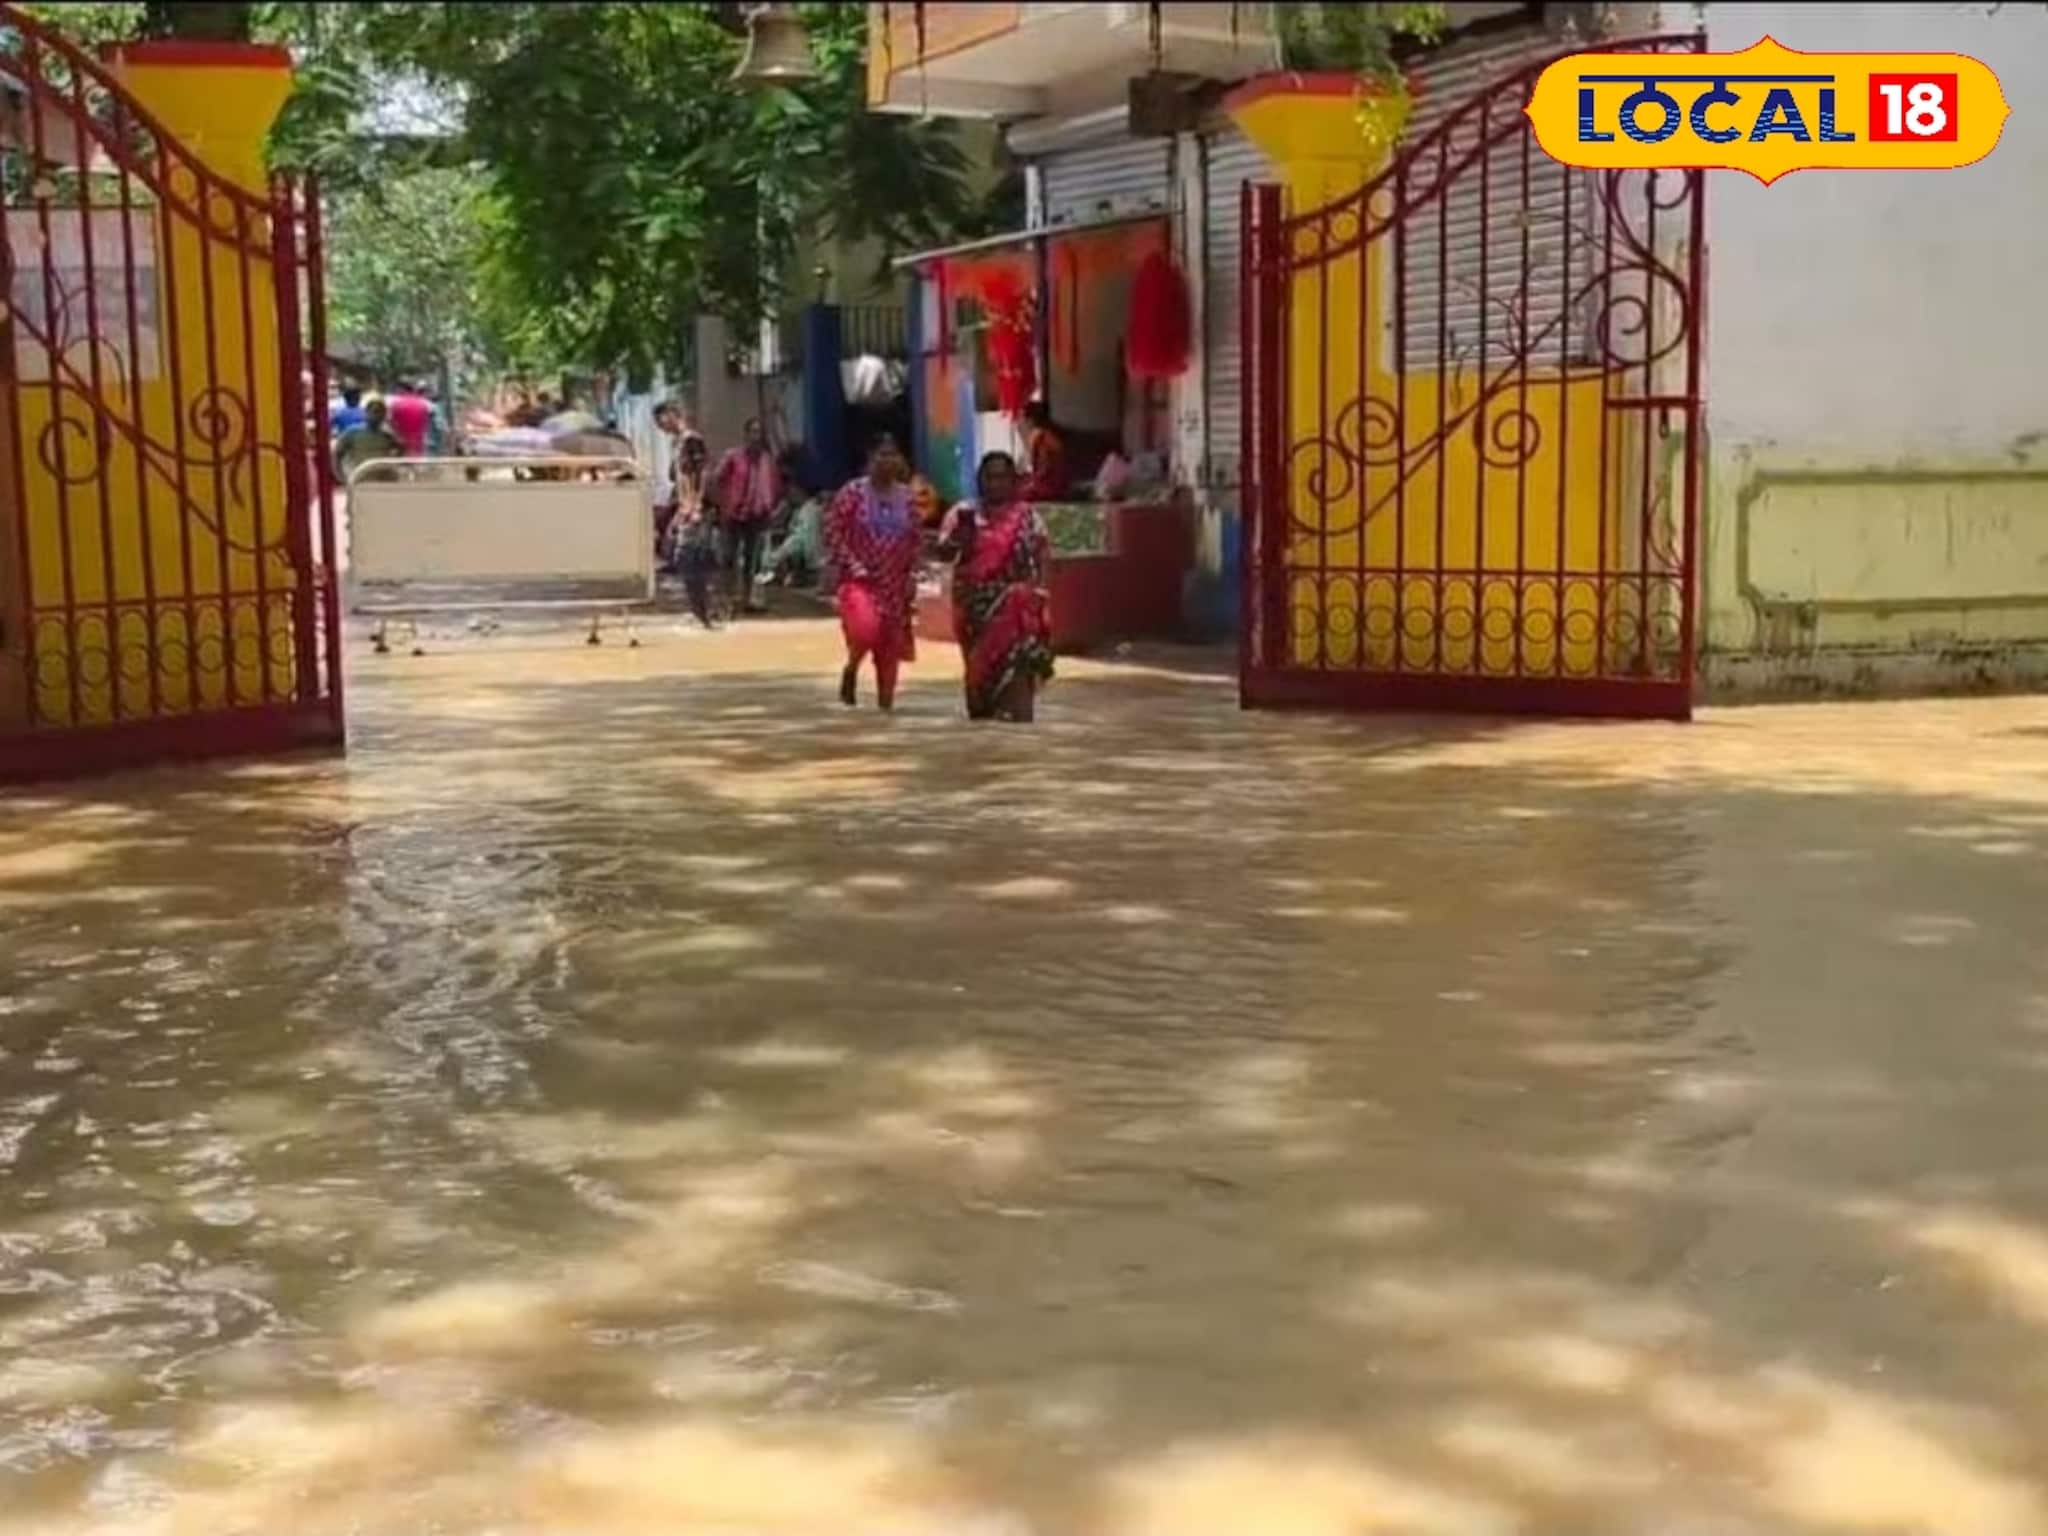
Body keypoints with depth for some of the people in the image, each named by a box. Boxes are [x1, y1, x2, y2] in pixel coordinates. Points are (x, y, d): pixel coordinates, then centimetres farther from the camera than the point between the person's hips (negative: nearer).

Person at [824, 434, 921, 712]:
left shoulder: (906, 496, 7)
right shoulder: (854, 491, -5)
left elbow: (916, 539, 14)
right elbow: (832, 530, -6)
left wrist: (912, 574, 5)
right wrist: (851, 564, -14)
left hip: (895, 584, 4)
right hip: (860, 580, -4)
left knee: (890, 647, 4)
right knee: (866, 629, -27)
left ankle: (886, 703, 15)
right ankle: (851, 671, 3)